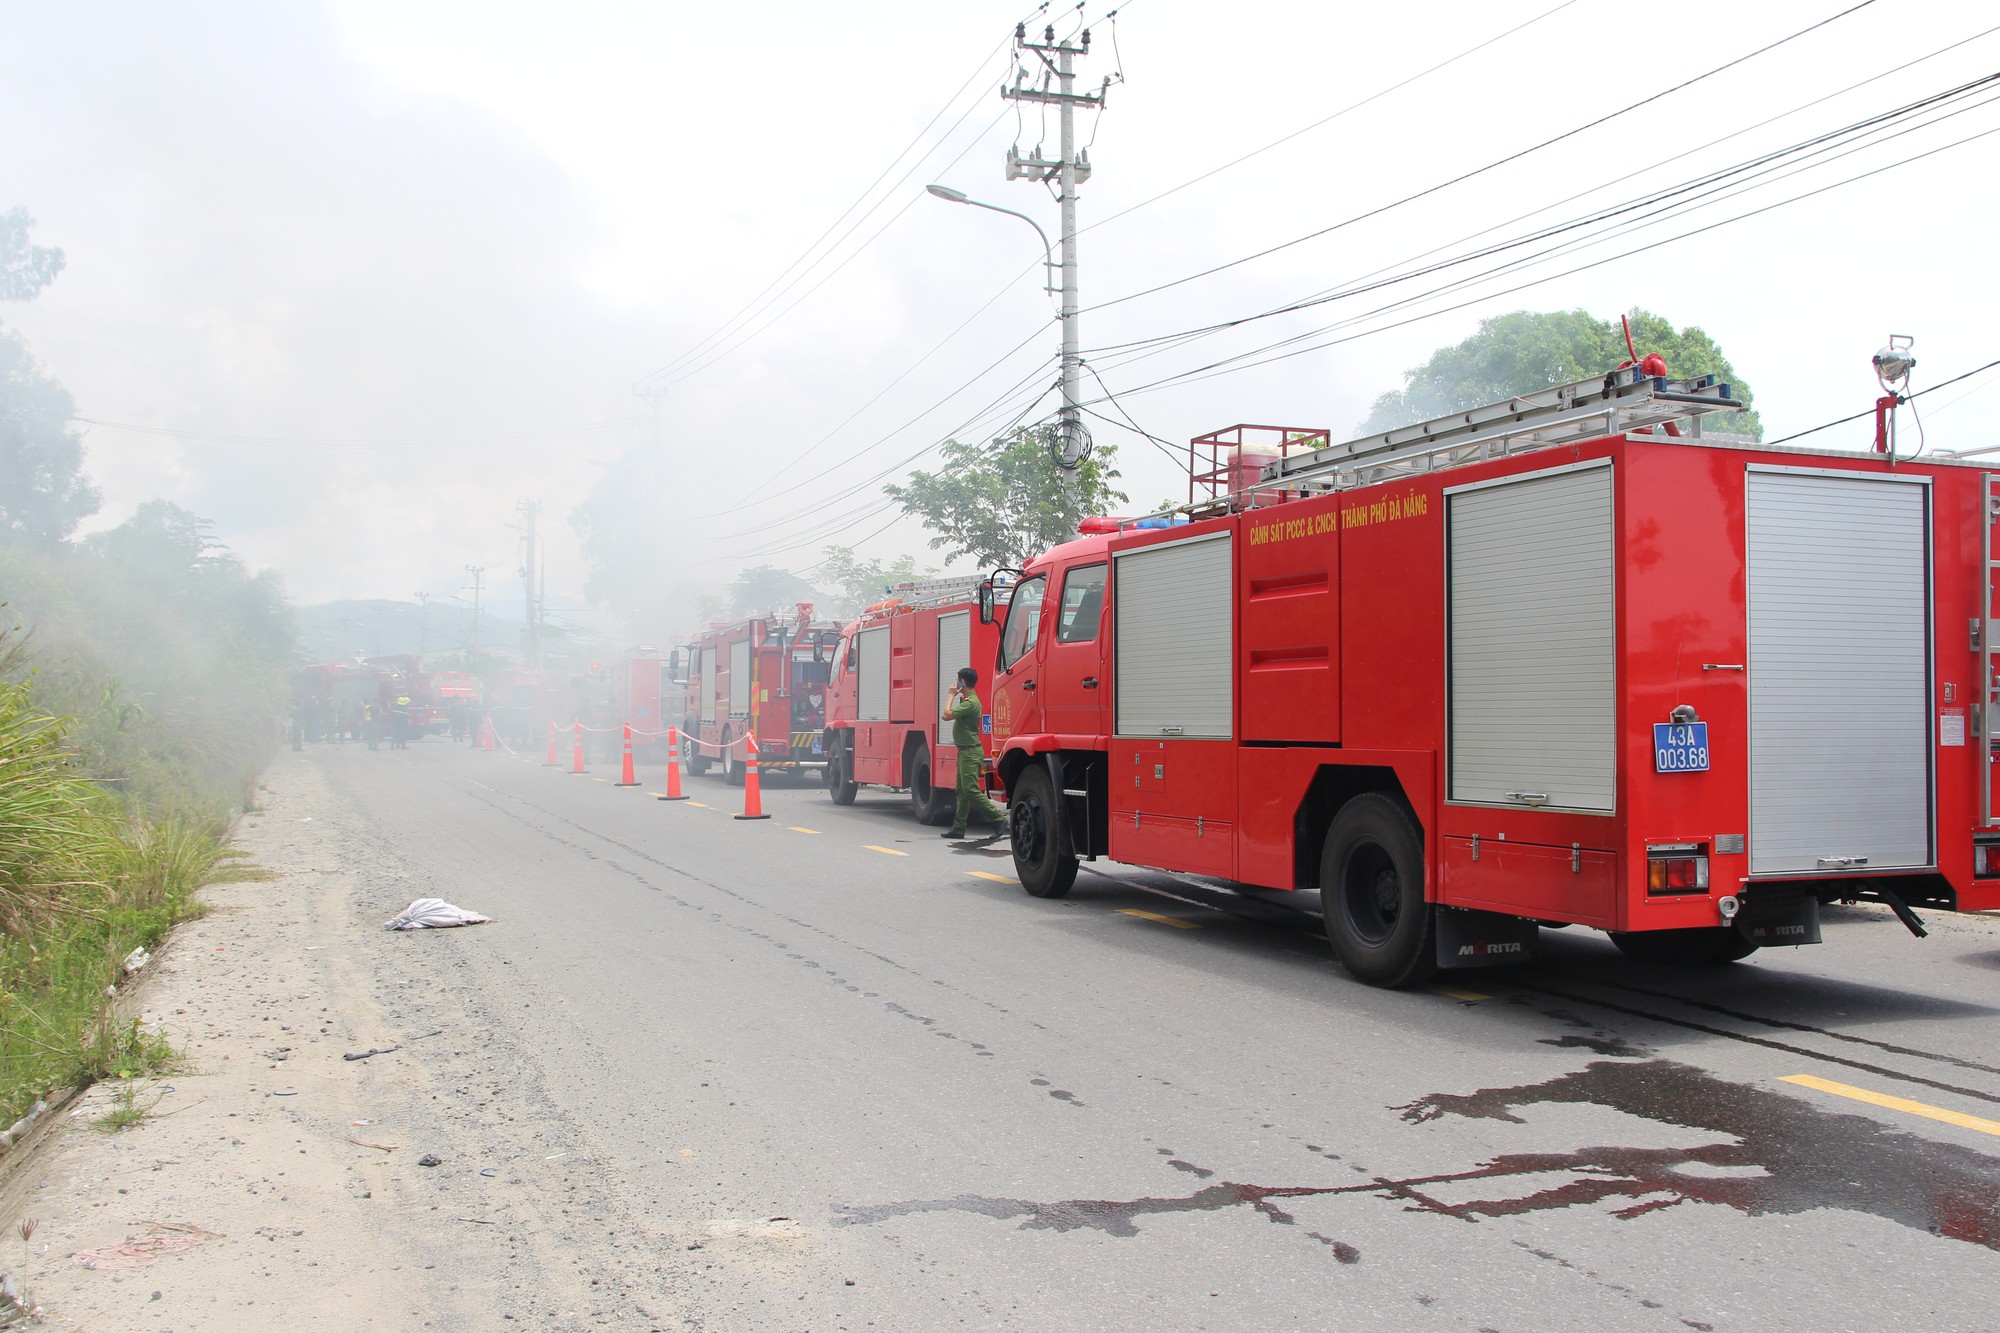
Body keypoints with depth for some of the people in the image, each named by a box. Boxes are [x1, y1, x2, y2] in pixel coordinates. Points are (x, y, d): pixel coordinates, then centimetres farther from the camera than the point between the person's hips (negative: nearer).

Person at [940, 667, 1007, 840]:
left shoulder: (970, 702, -18)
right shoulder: (967, 699, 15)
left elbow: (947, 715, -20)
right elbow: (948, 716, 21)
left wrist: (951, 695, -12)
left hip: (971, 752, -11)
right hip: (965, 751, 11)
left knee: (971, 790, -12)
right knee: (962, 791, 11)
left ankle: (1000, 818, -12)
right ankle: (958, 827, 15)